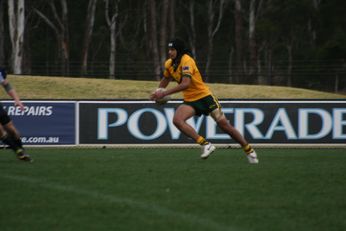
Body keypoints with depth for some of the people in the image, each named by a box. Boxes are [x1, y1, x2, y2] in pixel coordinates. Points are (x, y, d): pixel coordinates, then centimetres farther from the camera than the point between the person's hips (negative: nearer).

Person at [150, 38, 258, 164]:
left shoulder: (186, 60, -20)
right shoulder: (169, 64, 3)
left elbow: (185, 83, -32)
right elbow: (165, 80, 24)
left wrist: (164, 93, -33)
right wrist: (158, 93, 4)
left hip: (204, 96, -6)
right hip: (189, 100, 6)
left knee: (224, 124, -5)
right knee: (177, 120, -23)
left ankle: (249, 150, 13)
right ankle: (205, 145, -21)